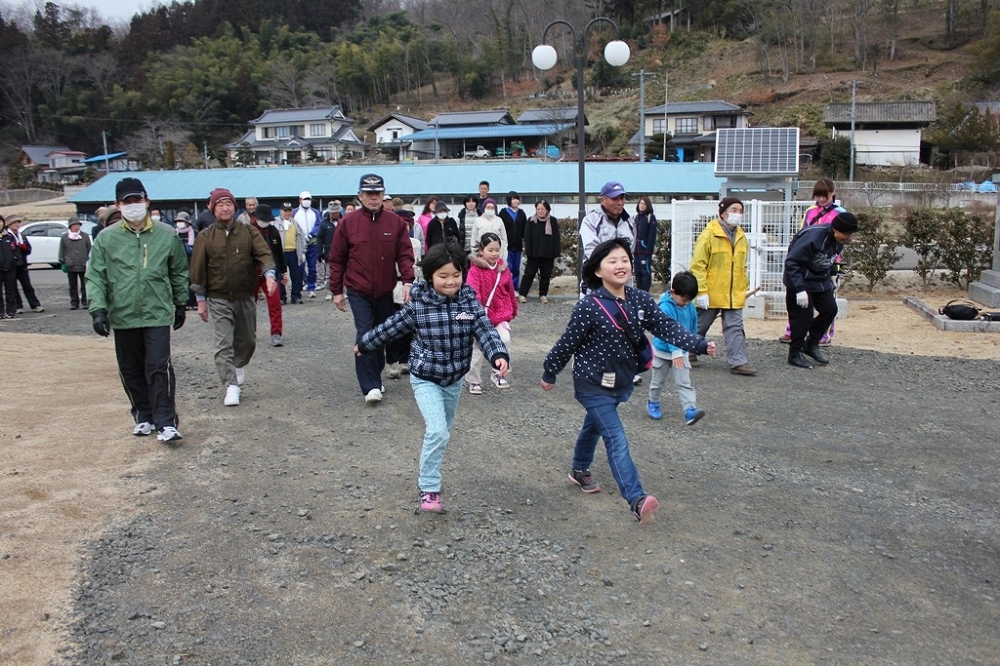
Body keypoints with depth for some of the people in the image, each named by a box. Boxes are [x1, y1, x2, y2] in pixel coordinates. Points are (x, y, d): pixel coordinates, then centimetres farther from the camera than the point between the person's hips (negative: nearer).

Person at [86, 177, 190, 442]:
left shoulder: (167, 236, 0)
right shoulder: (106, 238, 0)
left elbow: (179, 272, 10)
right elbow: (95, 277, -1)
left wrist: (181, 305, 14)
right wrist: (98, 309, -11)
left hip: (158, 314, -2)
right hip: (122, 316, 2)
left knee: (159, 367, -8)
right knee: (131, 370, 11)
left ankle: (166, 423, -4)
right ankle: (144, 417, 26)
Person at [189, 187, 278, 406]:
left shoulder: (249, 232, 2)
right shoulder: (205, 237, 0)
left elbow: (264, 254, -10)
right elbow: (198, 270, 1)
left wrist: (269, 275, -30)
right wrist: (201, 300, -1)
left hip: (245, 298, 2)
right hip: (218, 300, -2)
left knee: (247, 340, 16)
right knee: (223, 345, -8)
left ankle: (239, 366, 45)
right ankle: (231, 386, -6)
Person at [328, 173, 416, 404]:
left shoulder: (396, 222, 0)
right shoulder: (348, 222, -3)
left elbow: (405, 254, 0)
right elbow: (337, 259, 1)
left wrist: (407, 281, -14)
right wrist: (336, 291, 1)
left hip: (385, 291, 3)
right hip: (358, 291, -2)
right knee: (365, 335, -11)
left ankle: (375, 377, 31)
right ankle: (370, 387, -8)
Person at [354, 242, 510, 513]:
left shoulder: (469, 302, -9)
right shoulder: (418, 305, -14)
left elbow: (486, 331, -16)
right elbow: (390, 327, 0)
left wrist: (499, 355, -35)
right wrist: (364, 345, 12)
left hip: (454, 381, 4)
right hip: (425, 380, -4)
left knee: (441, 434, 20)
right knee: (437, 432, -18)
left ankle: (428, 478, 42)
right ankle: (429, 489, -5)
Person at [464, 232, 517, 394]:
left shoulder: (503, 268, 1)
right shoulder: (475, 270, -12)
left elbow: (510, 291, 12)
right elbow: (472, 290, -26)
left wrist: (513, 310, 22)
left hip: (501, 313, 3)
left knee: (505, 340, -16)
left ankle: (498, 372, 6)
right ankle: (473, 380, 23)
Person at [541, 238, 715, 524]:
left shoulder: (640, 300, -5)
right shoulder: (588, 306, -21)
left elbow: (667, 327, -8)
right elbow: (567, 343, -13)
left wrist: (699, 344, -19)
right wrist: (549, 373, -3)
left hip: (622, 383, 7)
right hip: (593, 385, -7)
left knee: (595, 426, 28)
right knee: (617, 440, -15)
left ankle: (579, 471, 51)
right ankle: (637, 500, -20)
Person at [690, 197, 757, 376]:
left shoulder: (741, 237, 8)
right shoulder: (709, 234, -12)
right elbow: (697, 265, -14)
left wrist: (745, 286, 15)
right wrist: (701, 291, -18)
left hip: (734, 294, 5)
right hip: (711, 294, -5)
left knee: (735, 328, 2)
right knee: (699, 326, 11)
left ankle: (738, 362, 2)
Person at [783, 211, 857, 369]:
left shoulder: (838, 241, -3)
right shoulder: (812, 237, -29)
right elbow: (791, 262, -29)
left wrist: (829, 280, 10)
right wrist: (800, 289, -32)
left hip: (820, 282, 8)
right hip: (801, 282, -8)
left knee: (830, 309, 5)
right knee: (803, 316, -7)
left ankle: (812, 345, 22)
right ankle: (795, 354, 9)